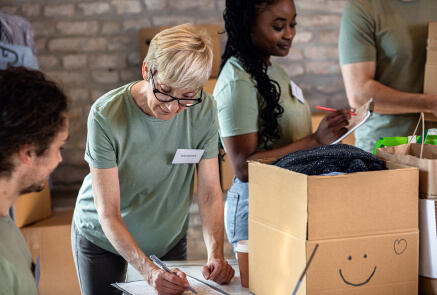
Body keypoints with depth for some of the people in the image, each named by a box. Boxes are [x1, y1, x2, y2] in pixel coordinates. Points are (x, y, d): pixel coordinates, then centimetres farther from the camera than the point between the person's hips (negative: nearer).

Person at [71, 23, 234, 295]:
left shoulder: (204, 109, -19)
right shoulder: (106, 115, -29)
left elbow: (210, 192, -15)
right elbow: (108, 214, -29)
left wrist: (216, 254, -31)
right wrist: (149, 270, -41)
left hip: (168, 238, 3)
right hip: (102, 239, -2)